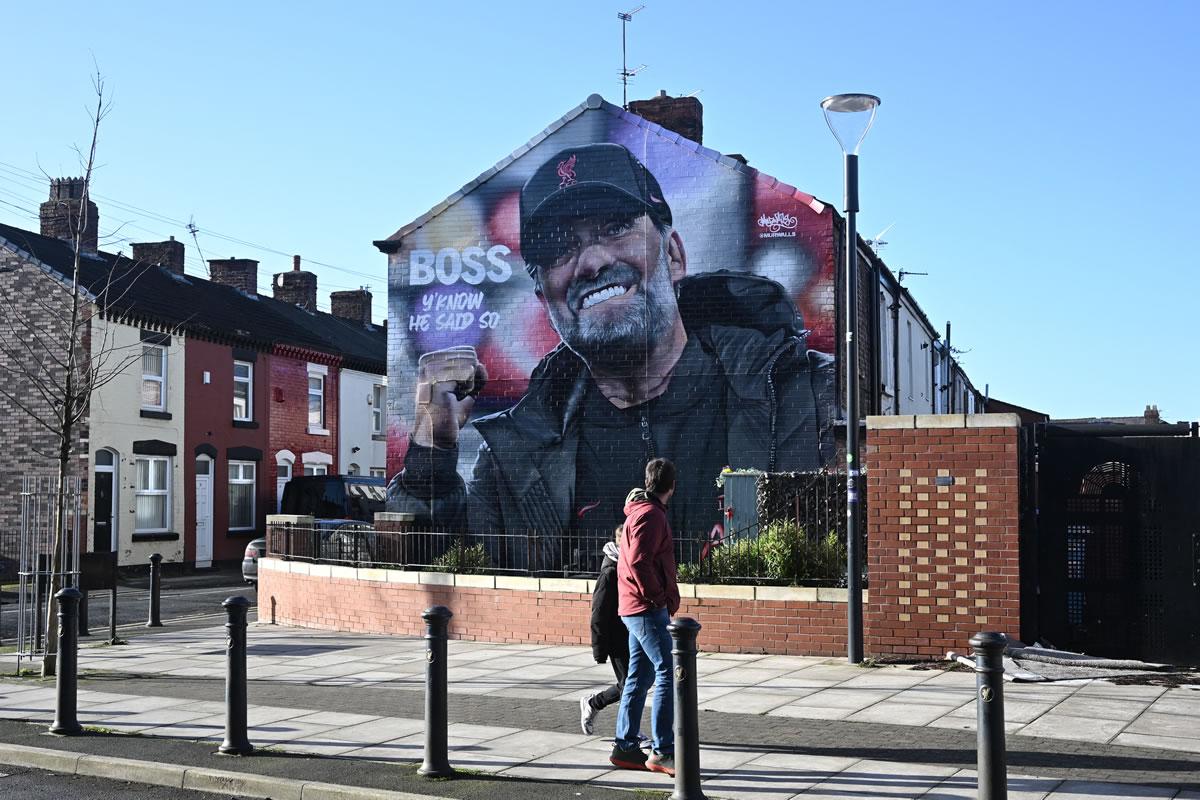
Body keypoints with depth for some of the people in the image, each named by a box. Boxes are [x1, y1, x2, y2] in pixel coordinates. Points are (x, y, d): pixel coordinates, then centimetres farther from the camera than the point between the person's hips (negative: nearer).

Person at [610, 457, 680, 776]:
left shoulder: (643, 511, 19)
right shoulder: (650, 515, -13)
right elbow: (638, 561, -23)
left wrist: (666, 597, 18)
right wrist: (659, 597, -15)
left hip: (637, 608, 10)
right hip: (647, 608, -10)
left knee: (639, 678, 12)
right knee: (668, 673, -10)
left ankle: (625, 747, 16)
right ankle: (661, 751, -10)